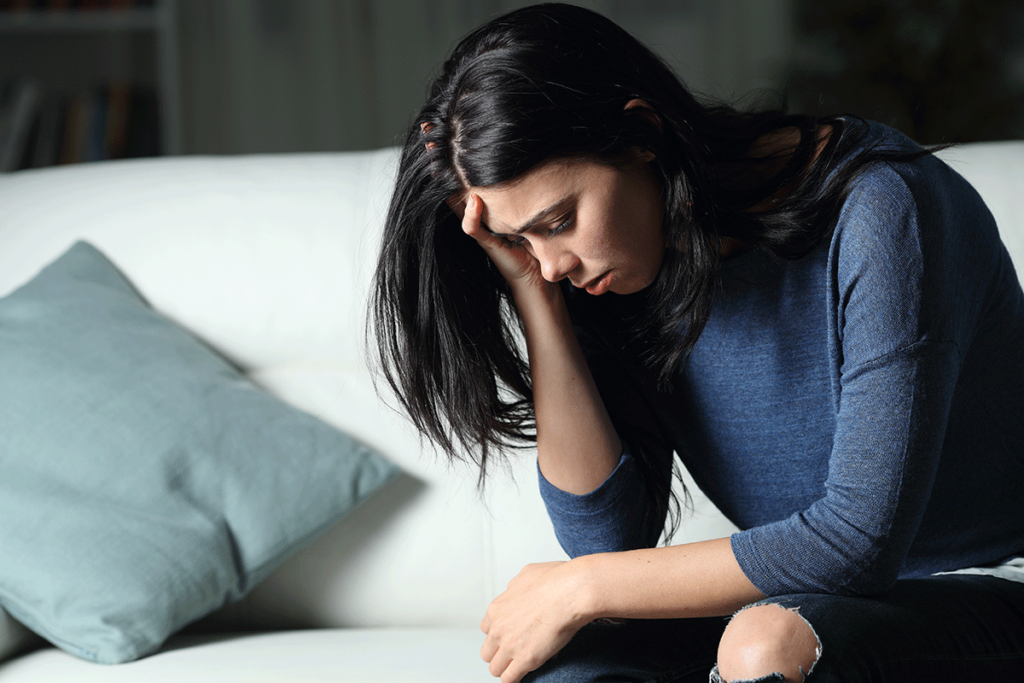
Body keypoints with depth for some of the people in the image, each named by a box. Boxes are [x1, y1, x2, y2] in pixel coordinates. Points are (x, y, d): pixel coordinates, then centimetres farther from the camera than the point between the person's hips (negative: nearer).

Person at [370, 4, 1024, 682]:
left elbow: (861, 537, -24)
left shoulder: (877, 209, -20)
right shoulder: (612, 281, -2)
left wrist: (583, 587, -18)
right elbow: (610, 540, -8)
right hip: (803, 602, 5)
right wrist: (531, 292, -13)